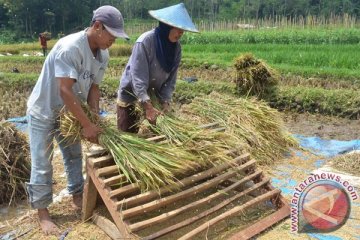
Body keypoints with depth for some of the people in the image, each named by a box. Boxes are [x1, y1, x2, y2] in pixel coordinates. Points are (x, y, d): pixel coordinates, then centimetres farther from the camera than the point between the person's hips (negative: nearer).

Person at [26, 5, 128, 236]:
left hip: (69, 112, 7)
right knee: (42, 164, 1)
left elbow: (93, 87, -1)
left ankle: (77, 196, 35)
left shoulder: (103, 55, -8)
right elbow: (65, 91, -34)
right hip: (43, 111, -7)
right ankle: (43, 212, 16)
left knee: (74, 155, 17)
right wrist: (87, 124, -32)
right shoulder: (69, 48, -32)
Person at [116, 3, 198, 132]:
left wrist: (165, 102, -18)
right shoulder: (145, 42, -26)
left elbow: (171, 79, -5)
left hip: (152, 96, 5)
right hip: (130, 95, -5)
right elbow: (138, 78, -30)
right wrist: (148, 107, -36)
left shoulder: (176, 47, -8)